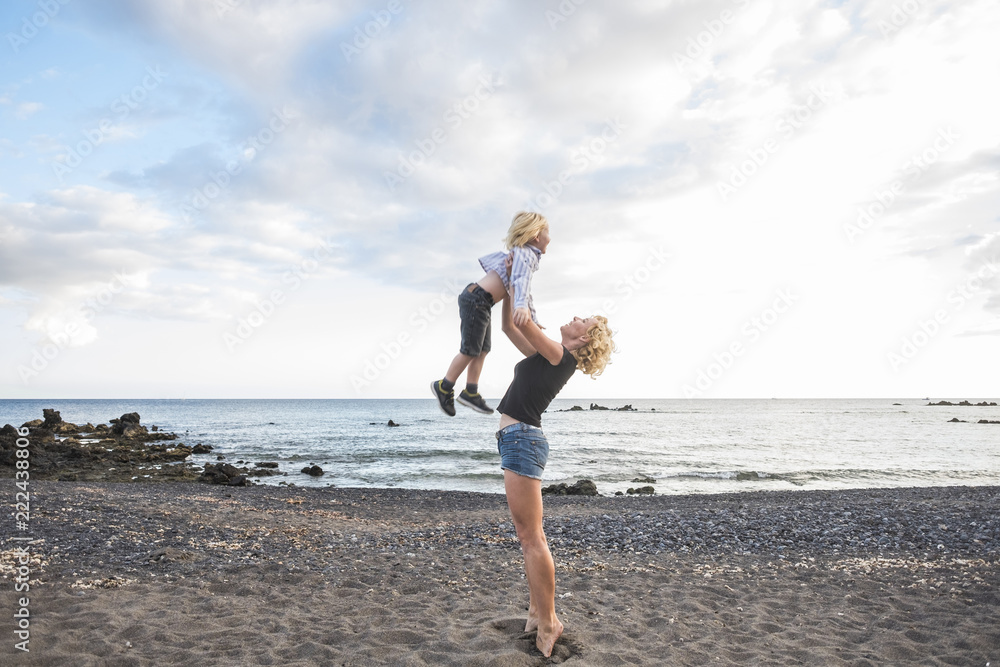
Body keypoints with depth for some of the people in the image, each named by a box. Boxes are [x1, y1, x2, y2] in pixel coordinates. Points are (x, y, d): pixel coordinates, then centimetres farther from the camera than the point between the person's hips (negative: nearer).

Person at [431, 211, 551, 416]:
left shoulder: (528, 255, 19)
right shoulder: (525, 254, -14)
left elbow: (526, 291, 27)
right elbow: (520, 280, -34)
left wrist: (534, 322, 28)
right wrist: (521, 306, -52)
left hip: (482, 304, 10)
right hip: (476, 300, -10)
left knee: (483, 349, 12)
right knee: (470, 350, -3)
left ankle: (471, 392, 18)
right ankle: (444, 386, 11)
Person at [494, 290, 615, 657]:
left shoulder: (560, 357, -8)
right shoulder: (549, 356, 17)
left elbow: (523, 321, -14)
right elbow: (509, 326, 22)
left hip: (522, 439, -10)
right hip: (520, 440, 10)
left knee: (531, 538, -7)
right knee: (529, 535, 14)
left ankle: (547, 624, 1)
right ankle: (537, 610, 23)